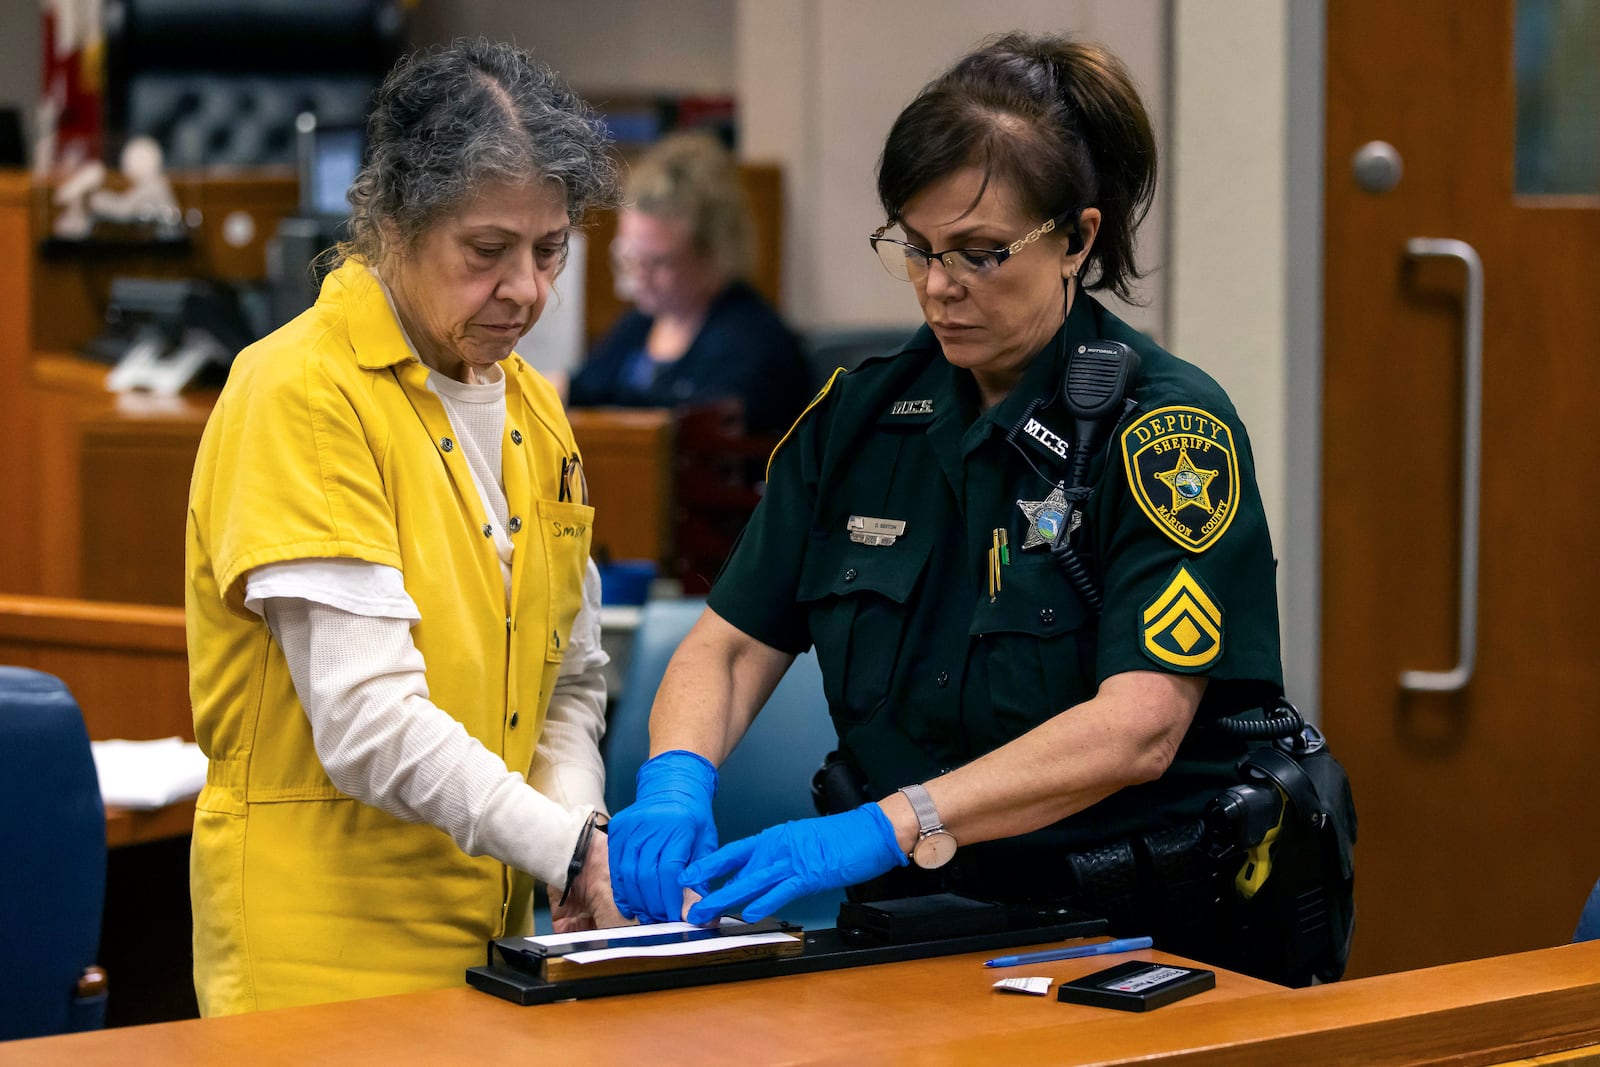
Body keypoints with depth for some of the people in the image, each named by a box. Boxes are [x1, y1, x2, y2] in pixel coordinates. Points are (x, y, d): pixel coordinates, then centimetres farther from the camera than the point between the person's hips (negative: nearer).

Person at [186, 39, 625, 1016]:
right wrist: (569, 849, -23)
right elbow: (367, 719, -22)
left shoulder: (533, 407, 11)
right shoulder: (298, 392, -14)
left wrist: (578, 820, -3)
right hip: (325, 953, -7)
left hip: (489, 932, 7)